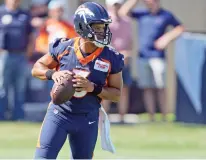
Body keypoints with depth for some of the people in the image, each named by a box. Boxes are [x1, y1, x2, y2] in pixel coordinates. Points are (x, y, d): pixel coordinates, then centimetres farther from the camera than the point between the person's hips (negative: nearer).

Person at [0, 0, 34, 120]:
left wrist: (27, 55, 5)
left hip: (21, 58, 4)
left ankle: (18, 117, 9)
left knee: (20, 90, 5)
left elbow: (31, 39, 17)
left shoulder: (25, 16, 13)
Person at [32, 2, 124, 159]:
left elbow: (116, 94, -3)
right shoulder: (63, 48, -10)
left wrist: (93, 88, -21)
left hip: (87, 119, 1)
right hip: (59, 113, -1)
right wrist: (52, 74, -19)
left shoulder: (111, 58, -10)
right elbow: (37, 68, 3)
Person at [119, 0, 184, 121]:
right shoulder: (142, 14, 11)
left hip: (157, 56, -3)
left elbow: (180, 28, 8)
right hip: (143, 57, 3)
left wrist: (168, 38, -7)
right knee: (147, 88, 2)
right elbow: (123, 12, 4)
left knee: (160, 87, -5)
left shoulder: (166, 15, 4)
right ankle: (151, 118, 6)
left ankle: (164, 117, 0)